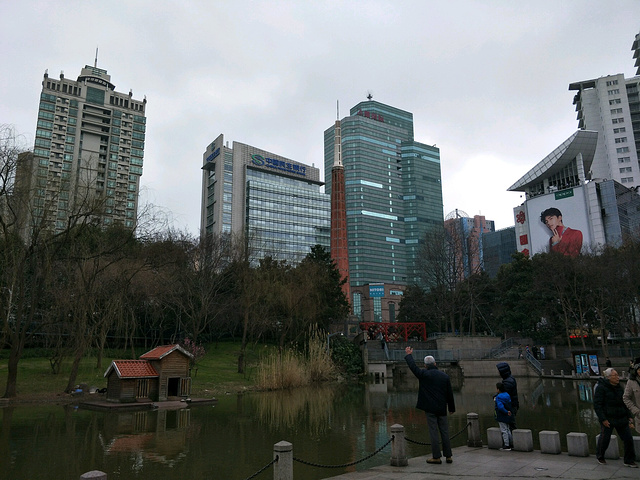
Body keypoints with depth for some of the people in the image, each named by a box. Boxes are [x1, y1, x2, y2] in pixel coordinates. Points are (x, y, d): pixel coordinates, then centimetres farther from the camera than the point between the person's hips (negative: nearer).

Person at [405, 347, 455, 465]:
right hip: (442, 408, 4)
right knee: (445, 432, 10)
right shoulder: (445, 376, 4)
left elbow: (413, 367, 4)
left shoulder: (424, 375, -8)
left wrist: (409, 355, 18)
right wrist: (451, 408, 18)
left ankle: (436, 457, 3)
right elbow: (450, 393, 9)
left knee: (433, 432, 0)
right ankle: (448, 456, 14)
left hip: (430, 409, -4)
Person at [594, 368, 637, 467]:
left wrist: (629, 416, 12)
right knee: (604, 438, 5)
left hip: (621, 419, 6)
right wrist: (603, 419, -18)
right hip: (608, 419, -6)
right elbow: (597, 404, -15)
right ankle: (600, 456, 29)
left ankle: (629, 461, 20)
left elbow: (624, 403, 18)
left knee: (628, 439, 3)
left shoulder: (619, 387, 7)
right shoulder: (601, 388, -13)